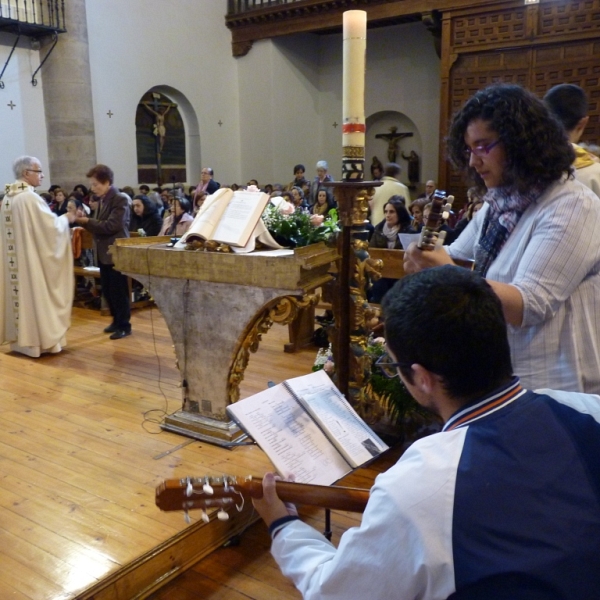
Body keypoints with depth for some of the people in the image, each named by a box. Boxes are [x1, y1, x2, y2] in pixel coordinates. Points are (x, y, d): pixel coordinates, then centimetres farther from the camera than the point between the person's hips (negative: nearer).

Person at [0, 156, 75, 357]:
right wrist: (65, 219, 0)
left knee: (19, 294, 13)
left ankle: (20, 337, 21)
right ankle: (39, 340, 5)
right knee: (35, 295, -1)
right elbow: (51, 226, -18)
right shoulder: (31, 198, -18)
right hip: (32, 258, -8)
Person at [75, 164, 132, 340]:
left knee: (118, 291, -1)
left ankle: (124, 325, 9)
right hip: (104, 252, 9)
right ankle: (117, 320, 27)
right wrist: (86, 221, -1)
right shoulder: (103, 200, 12)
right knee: (107, 290, 14)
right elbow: (100, 225, 16)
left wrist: (87, 221, -18)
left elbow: (111, 226, -22)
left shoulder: (120, 199, -14)